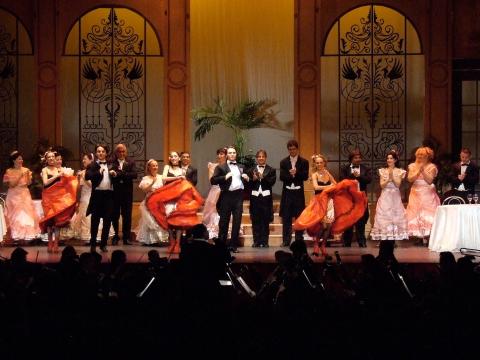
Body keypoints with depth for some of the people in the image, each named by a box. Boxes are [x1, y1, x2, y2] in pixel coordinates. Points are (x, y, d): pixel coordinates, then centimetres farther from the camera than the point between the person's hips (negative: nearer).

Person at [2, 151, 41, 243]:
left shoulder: (25, 170, 6)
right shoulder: (9, 171, -3)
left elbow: (29, 183, 3)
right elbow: (11, 184, -12)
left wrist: (28, 175, -12)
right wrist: (20, 176, -17)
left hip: (25, 195, 3)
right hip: (14, 195, -3)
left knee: (26, 213, -2)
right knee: (15, 215, -6)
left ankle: (27, 234, 0)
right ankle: (17, 235, -5)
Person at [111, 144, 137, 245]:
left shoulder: (130, 162, 6)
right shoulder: (112, 162, 0)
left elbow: (134, 174, -6)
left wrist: (119, 174, -15)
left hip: (127, 191, 1)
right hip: (115, 191, -1)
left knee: (127, 215, 4)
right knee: (115, 215, 4)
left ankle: (126, 237, 9)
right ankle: (115, 237, 12)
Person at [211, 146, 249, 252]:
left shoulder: (241, 167, 19)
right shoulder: (221, 167, 5)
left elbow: (245, 181, 24)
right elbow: (213, 181, -5)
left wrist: (246, 179, 2)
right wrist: (225, 177, -16)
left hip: (238, 195, 4)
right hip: (227, 195, -3)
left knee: (237, 222, 2)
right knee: (224, 222, 1)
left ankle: (233, 245, 7)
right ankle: (221, 245, 7)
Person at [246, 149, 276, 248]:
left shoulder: (271, 170, 7)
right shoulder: (251, 170, 11)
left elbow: (272, 182, -6)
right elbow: (248, 184, 3)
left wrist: (263, 178, -17)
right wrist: (253, 179, -14)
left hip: (266, 197, -1)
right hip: (255, 197, 1)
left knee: (265, 220, 0)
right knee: (255, 221, 1)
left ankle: (264, 241, 3)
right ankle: (256, 241, 6)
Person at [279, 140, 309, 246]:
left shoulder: (304, 162, 5)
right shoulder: (284, 162, 9)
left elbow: (305, 176, -5)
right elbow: (282, 177, -2)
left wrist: (295, 173, -19)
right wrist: (291, 174, -19)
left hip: (298, 192, -1)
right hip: (287, 192, 1)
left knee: (299, 217, 0)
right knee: (286, 217, 2)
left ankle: (299, 240, 4)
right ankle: (286, 240, 6)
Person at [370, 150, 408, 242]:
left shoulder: (399, 171, 4)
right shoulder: (383, 171, 8)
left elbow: (398, 184, -6)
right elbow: (382, 185, 0)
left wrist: (392, 176, -17)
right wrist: (388, 179, -15)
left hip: (395, 197, -1)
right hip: (385, 197, 1)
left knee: (395, 216, -5)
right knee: (384, 217, -6)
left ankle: (394, 238, -3)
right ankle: (383, 239, -6)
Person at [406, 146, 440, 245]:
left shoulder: (431, 167, 1)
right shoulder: (413, 166, 10)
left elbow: (430, 180, -11)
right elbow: (410, 179, -3)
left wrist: (423, 170, -14)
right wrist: (418, 170, -10)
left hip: (427, 195, -3)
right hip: (416, 194, 3)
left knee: (427, 215, -10)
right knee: (416, 215, -3)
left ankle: (427, 238, -11)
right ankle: (421, 238, -2)